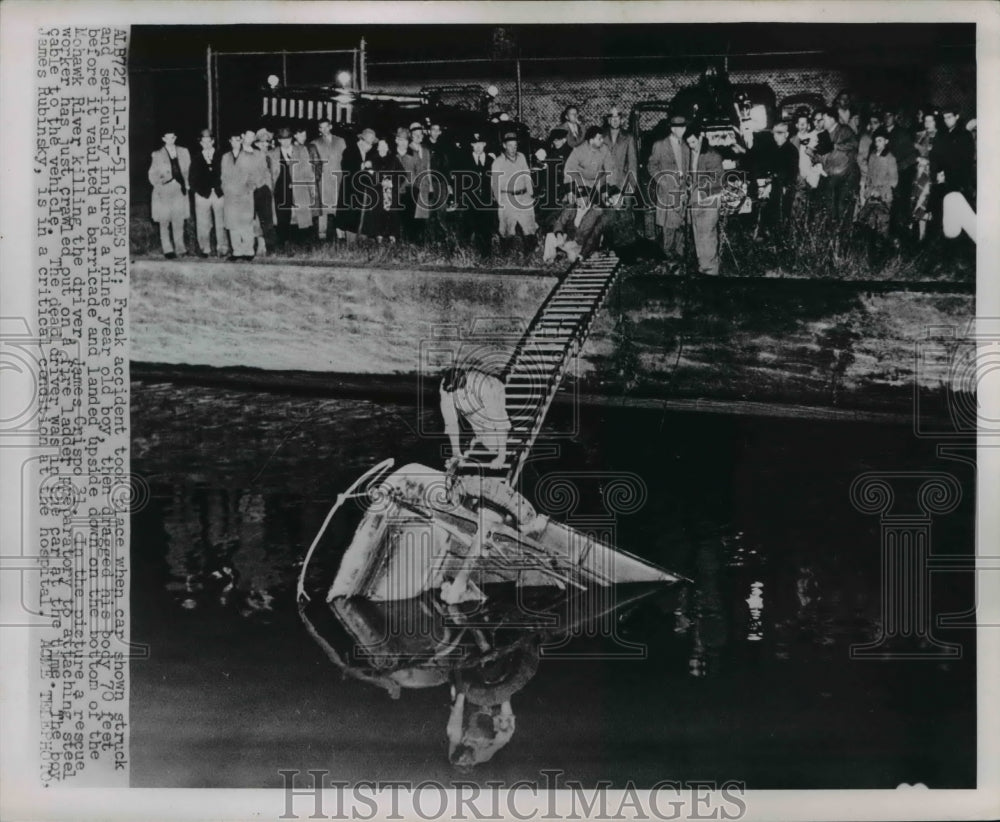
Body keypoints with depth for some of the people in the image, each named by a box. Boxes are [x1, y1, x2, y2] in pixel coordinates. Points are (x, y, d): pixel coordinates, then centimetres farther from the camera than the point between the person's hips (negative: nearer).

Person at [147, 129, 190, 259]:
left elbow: (188, 170, 13)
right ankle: (168, 250, 7)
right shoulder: (157, 155, 1)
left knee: (179, 222, 3)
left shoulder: (183, 152, 8)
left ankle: (180, 248, 11)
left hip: (179, 191, 2)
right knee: (164, 223, 1)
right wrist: (162, 183, -6)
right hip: (164, 193, -2)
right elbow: (152, 175, 4)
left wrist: (186, 184, 3)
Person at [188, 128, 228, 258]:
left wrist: (222, 188, -7)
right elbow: (193, 176, 8)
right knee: (203, 224, 2)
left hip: (219, 193, -1)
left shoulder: (221, 157, 5)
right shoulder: (196, 157, 9)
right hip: (202, 194, 1)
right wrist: (197, 188, -3)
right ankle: (204, 249, 9)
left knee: (221, 223, 1)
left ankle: (222, 248, 7)